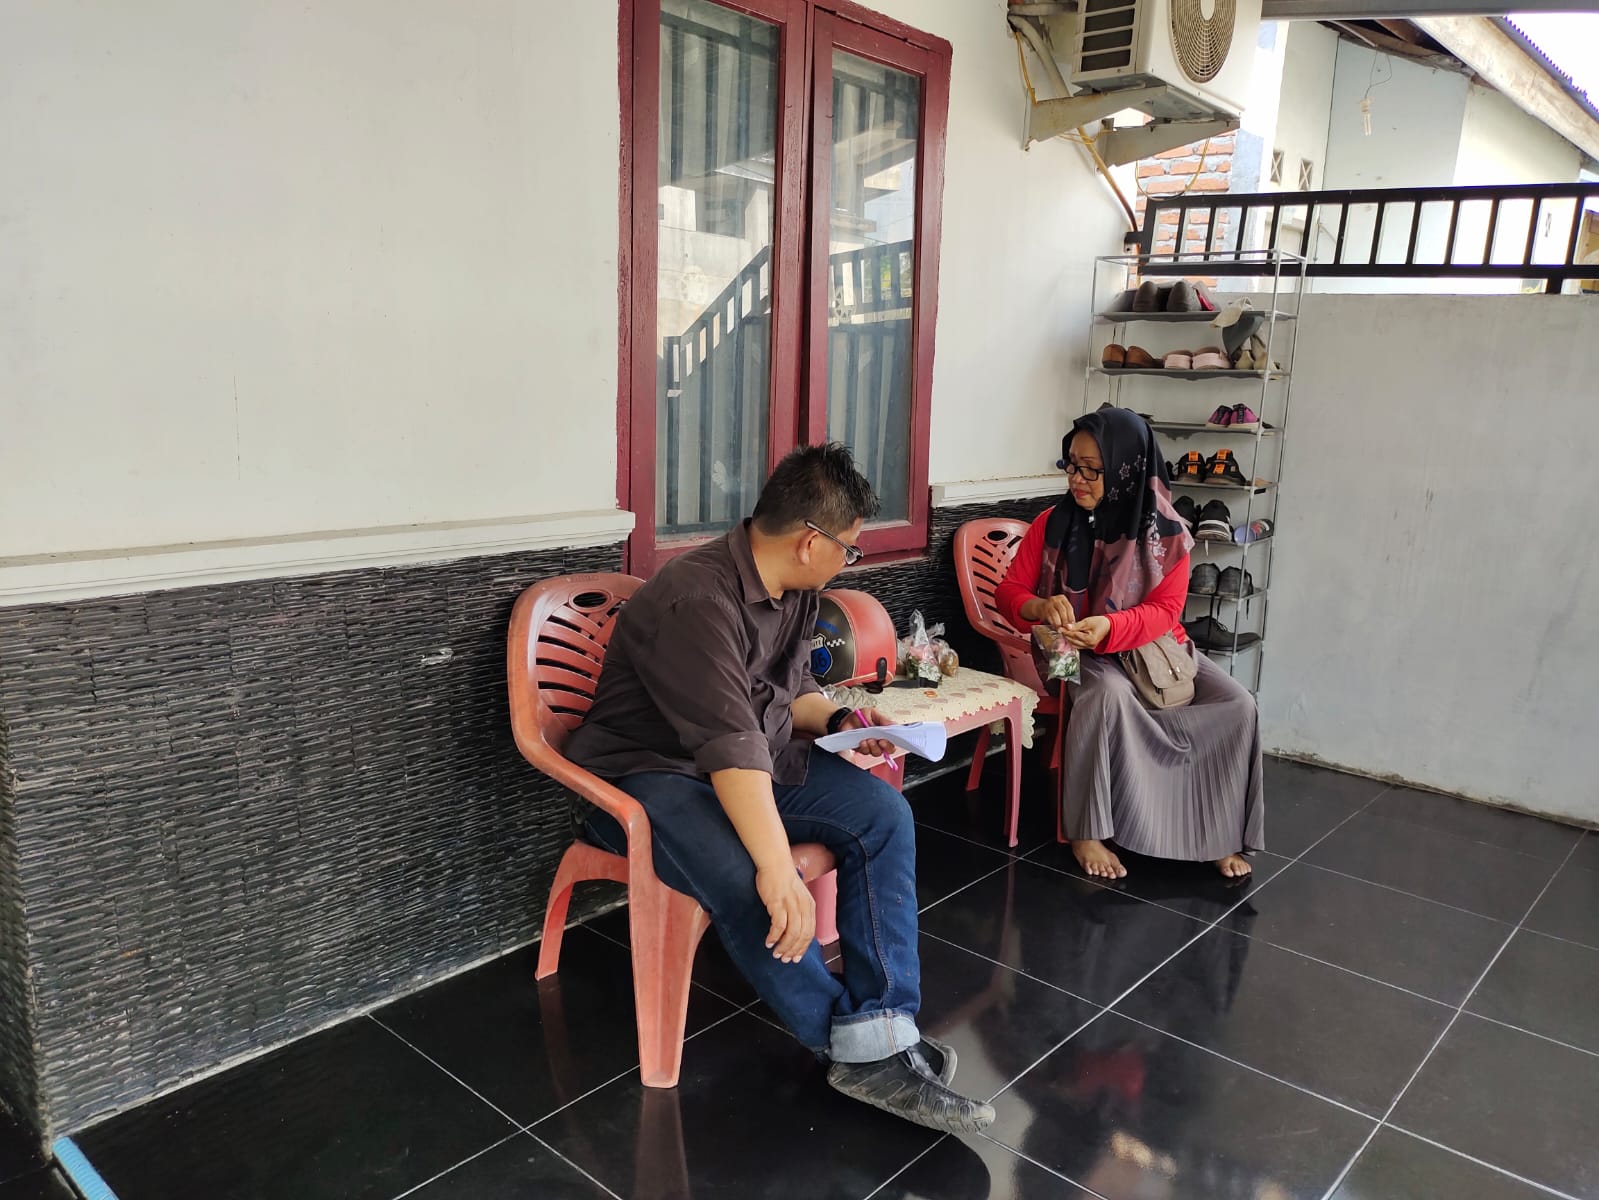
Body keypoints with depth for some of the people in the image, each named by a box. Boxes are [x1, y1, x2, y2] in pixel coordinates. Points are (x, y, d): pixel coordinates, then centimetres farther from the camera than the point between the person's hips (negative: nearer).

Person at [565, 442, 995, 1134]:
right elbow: (730, 744, -35)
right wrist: (778, 869, -40)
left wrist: (837, 720, -1)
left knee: (884, 814, -10)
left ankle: (881, 1039, -14)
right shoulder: (697, 599, -26)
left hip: (757, 762, 9)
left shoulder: (795, 591, 3)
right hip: (652, 774, -8)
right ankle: (848, 1041, -10)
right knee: (748, 885, -35)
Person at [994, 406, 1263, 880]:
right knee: (1110, 695, -36)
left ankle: (1220, 832, -2)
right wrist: (1042, 607, -27)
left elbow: (1165, 610, -11)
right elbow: (1009, 592, -2)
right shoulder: (1052, 525, -5)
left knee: (1237, 705, -18)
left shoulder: (1165, 532, -6)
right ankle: (1087, 833, -24)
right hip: (1078, 653, -2)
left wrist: (1110, 626, -32)